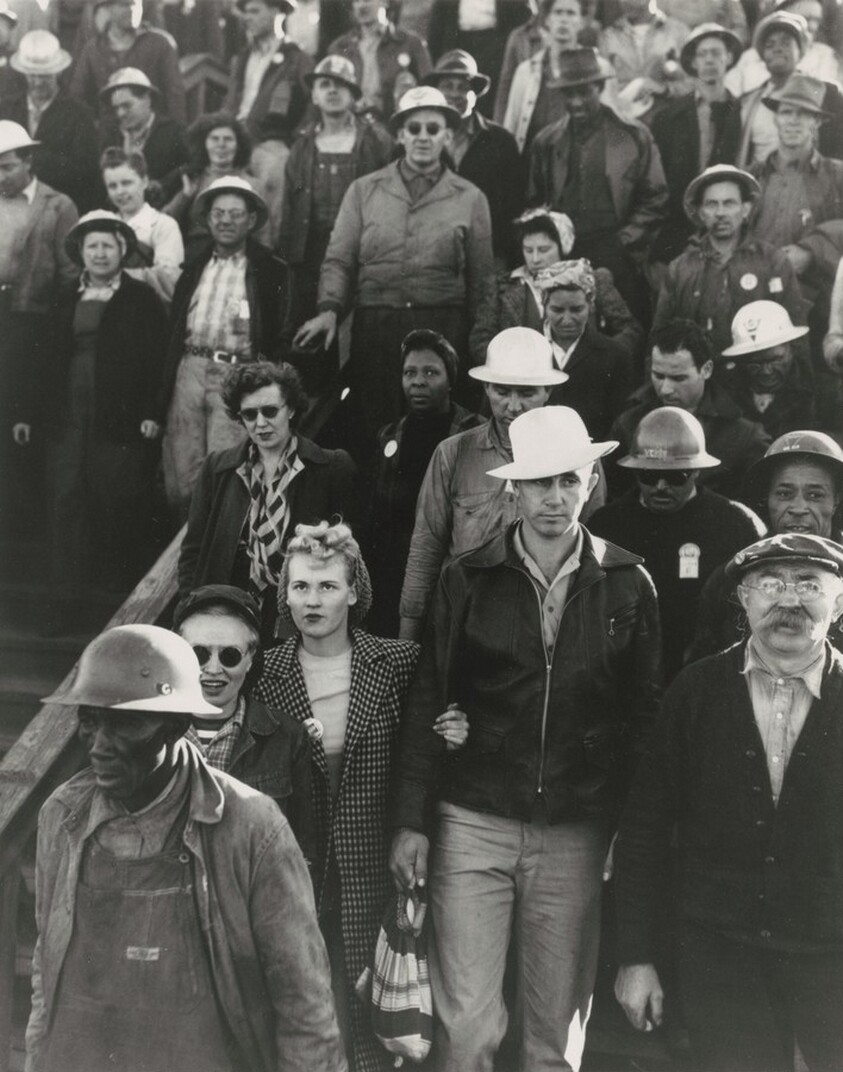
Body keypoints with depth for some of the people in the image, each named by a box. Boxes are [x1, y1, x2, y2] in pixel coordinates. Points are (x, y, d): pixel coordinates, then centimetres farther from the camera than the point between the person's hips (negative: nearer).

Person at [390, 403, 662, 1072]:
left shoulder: (629, 585, 2)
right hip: (473, 823, 0)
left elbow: (644, 714, 6)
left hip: (577, 834, 1)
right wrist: (410, 821, -1)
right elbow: (427, 703, 3)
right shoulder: (468, 579, 0)